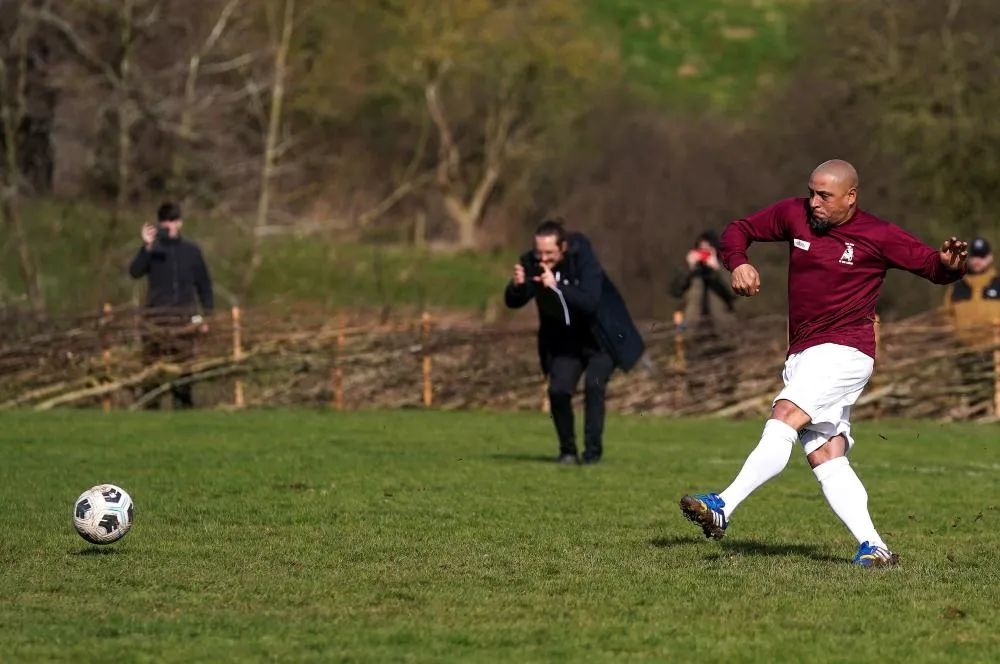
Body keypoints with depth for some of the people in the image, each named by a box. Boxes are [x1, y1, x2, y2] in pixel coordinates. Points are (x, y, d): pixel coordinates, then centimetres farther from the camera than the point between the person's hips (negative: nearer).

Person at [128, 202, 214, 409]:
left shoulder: (191, 250, 10)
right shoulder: (153, 249, 4)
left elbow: (204, 284, 14)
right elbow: (135, 272, -11)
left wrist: (206, 315, 8)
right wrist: (147, 246, -22)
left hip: (184, 317, 1)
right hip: (157, 317, -1)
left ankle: (182, 404, 9)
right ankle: (150, 407, -3)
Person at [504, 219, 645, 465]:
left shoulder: (584, 259, -26)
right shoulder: (532, 263, -15)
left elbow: (590, 302, -37)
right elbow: (513, 302, -11)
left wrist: (557, 286, -47)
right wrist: (516, 285, -34)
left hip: (601, 338, -4)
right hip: (565, 341, 4)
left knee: (593, 386, -21)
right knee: (558, 390, -10)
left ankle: (593, 451, -12)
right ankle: (568, 451, 6)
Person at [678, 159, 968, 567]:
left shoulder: (878, 236, -4)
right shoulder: (794, 215, 8)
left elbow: (932, 266, 0)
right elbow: (739, 230, 17)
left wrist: (951, 265, -24)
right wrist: (738, 263, -3)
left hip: (844, 350, -6)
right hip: (802, 356, 6)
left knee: (783, 419, -24)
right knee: (825, 457, -2)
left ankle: (722, 508, -29)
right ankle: (873, 548, -3)